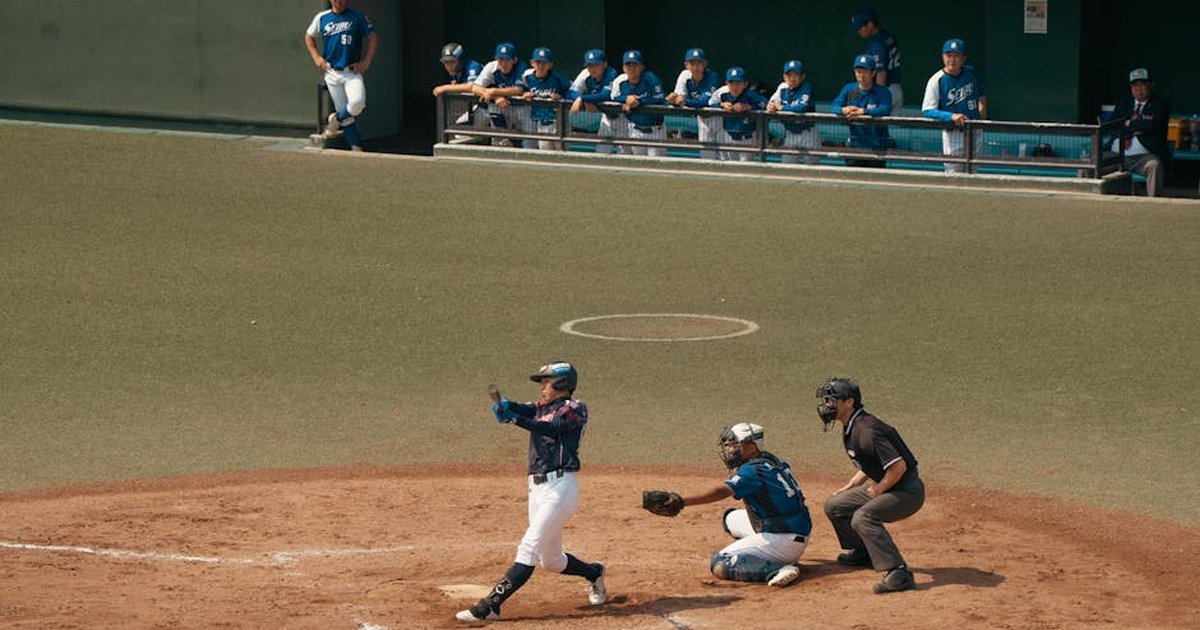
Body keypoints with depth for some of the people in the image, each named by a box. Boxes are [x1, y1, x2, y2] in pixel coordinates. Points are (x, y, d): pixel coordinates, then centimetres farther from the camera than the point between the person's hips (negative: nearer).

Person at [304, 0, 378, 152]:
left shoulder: (357, 17, 0)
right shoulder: (322, 18, 6)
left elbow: (373, 38, 5)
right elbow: (309, 37, 21)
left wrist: (366, 62, -3)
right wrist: (316, 57, 8)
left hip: (352, 72, -2)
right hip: (332, 73, 2)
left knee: (358, 103, -24)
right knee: (342, 109, 0)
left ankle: (337, 120, 6)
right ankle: (355, 147, 8)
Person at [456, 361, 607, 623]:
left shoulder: (575, 409, -1)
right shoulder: (541, 408, 21)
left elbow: (552, 428, -18)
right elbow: (525, 410, 0)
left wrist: (515, 418, -31)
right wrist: (506, 406, -23)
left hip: (560, 487, -9)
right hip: (537, 488, 9)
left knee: (529, 548, -15)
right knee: (550, 560, 16)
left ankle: (490, 606, -22)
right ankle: (593, 573, 42)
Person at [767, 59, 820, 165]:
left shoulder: (806, 88, -15)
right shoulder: (783, 88, 1)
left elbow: (803, 107, -30)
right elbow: (772, 103, -1)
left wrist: (782, 107, -21)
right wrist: (771, 107, -26)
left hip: (807, 133, -5)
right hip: (790, 134, 5)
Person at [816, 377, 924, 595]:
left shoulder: (867, 432, -26)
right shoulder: (850, 430, 7)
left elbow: (898, 466, -30)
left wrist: (877, 491, -18)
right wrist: (849, 488, 14)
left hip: (908, 491, -10)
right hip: (882, 487, 10)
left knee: (863, 517, -33)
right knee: (834, 506, 15)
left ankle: (898, 572, -37)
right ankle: (862, 552, 33)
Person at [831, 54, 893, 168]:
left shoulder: (883, 92, -4)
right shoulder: (849, 89, 9)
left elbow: (885, 110, -21)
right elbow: (834, 108, 1)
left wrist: (862, 111, -31)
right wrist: (843, 110, -23)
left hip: (876, 146, -3)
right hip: (855, 145, 3)